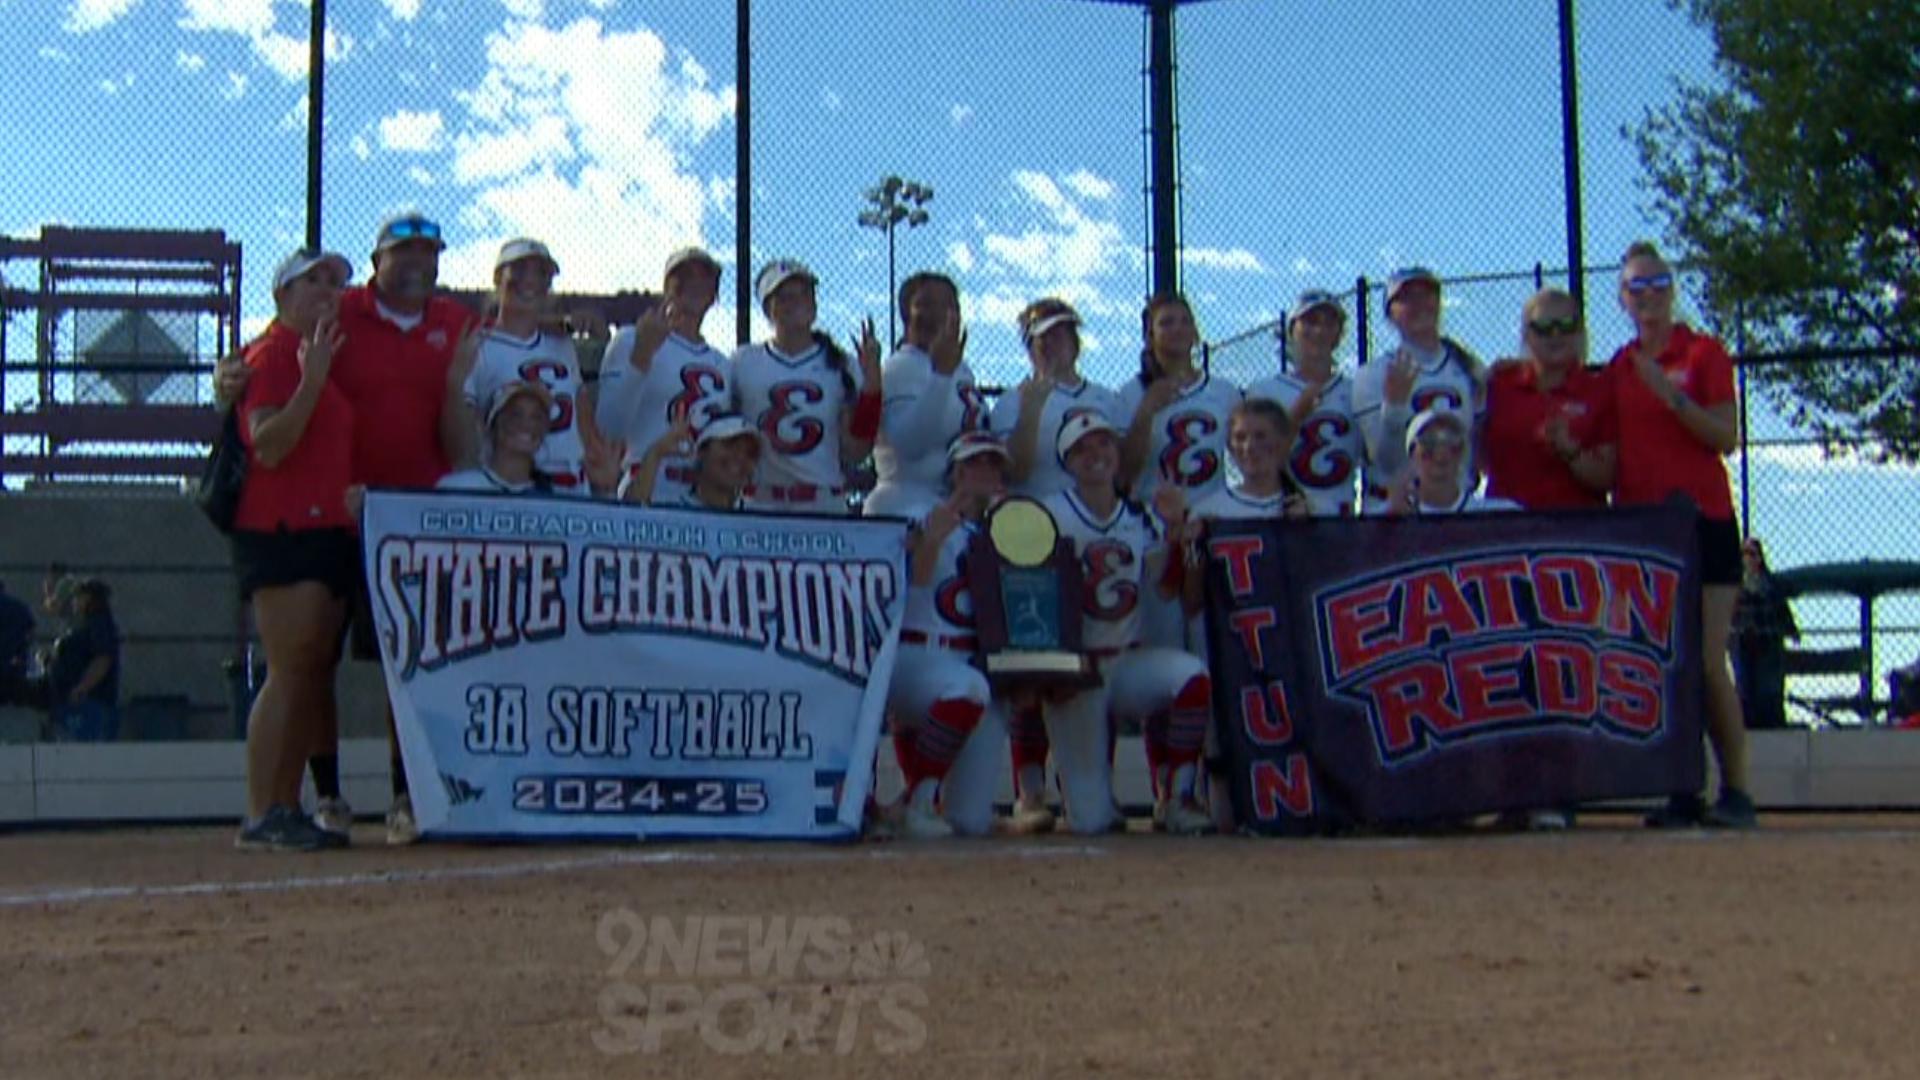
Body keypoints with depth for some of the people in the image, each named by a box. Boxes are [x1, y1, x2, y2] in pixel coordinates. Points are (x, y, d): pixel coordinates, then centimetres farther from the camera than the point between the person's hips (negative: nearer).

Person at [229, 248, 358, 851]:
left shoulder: (324, 358, 22)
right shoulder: (272, 354, -5)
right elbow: (267, 447, -18)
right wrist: (312, 381, -23)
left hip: (330, 531, 9)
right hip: (282, 530, -9)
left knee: (316, 676, 7)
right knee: (291, 674, -13)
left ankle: (287, 811, 10)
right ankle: (260, 818, -12)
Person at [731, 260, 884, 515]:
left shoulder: (841, 366, 9)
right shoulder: (743, 363, 8)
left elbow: (856, 451, 1)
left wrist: (871, 380, -4)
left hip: (827, 504, 1)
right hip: (760, 508, 0)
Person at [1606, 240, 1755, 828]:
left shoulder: (1704, 353, 1)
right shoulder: (1617, 368, 14)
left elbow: (1726, 438, -9)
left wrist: (1671, 396, -18)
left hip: (1701, 520, -4)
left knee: (1708, 663, -10)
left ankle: (1735, 790, -3)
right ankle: (1684, 792, 5)